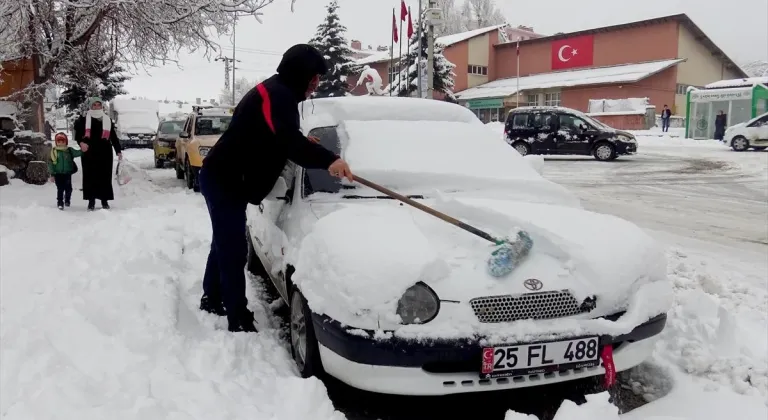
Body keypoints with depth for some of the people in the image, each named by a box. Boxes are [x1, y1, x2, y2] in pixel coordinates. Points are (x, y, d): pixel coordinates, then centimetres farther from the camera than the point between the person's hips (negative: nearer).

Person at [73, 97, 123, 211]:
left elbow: (113, 136, 12)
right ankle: (91, 200, 7)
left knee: (105, 176, 1)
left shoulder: (107, 119, 11)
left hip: (105, 152, 2)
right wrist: (81, 142, -19)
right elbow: (77, 131, 1)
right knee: (90, 176, 0)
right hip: (89, 152, -1)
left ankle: (105, 200, 10)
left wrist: (118, 151, 6)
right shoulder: (84, 118, 4)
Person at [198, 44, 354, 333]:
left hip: (224, 180, 11)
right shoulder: (276, 94, -19)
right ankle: (239, 320, -5)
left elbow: (280, 138, 21)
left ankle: (212, 300, 37)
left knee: (224, 244, 21)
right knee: (233, 250, -9)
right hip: (225, 182, -11)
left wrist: (305, 142, 3)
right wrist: (328, 160, -48)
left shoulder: (276, 92, 15)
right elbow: (287, 140, -35)